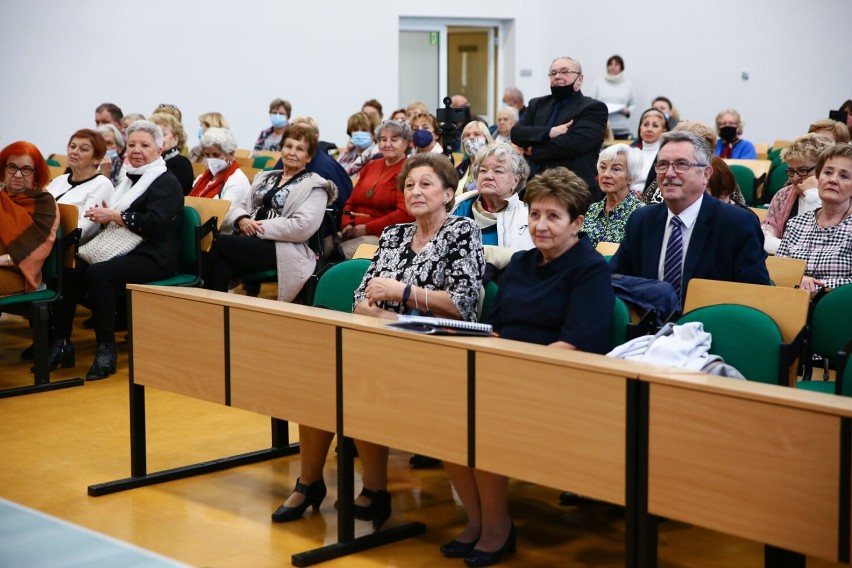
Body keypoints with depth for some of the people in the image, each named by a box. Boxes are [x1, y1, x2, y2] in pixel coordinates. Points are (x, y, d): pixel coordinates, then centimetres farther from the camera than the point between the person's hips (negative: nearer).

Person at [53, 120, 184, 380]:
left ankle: (106, 349, -28)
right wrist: (102, 215, -1)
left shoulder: (166, 183, -3)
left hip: (153, 258, -8)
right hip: (122, 252, 8)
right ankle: (60, 340, -11)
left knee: (98, 273, -33)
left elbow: (153, 223, -17)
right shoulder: (128, 180, 22)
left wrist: (113, 216, -14)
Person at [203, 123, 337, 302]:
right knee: (220, 270, -31)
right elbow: (240, 206, 21)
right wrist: (242, 220, -4)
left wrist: (260, 228, -12)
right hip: (250, 242, 5)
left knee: (221, 242, -26)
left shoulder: (314, 186, 2)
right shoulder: (264, 177, 25)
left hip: (281, 249, -5)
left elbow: (302, 228, -12)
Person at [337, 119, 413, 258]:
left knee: (344, 250, -30)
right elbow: (350, 202, 22)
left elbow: (405, 213, -13)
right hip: (354, 232, 6)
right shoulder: (370, 167, 22)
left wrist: (367, 228, -13)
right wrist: (347, 225, 0)